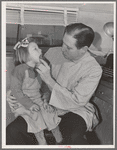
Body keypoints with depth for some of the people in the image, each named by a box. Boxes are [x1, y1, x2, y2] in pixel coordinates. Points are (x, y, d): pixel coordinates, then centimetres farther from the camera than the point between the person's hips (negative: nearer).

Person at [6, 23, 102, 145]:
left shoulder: (94, 69, -18)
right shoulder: (53, 52, -7)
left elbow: (77, 101, -21)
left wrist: (49, 80, -25)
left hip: (74, 110, -3)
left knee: (73, 138, -36)